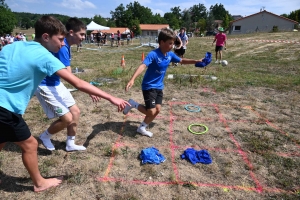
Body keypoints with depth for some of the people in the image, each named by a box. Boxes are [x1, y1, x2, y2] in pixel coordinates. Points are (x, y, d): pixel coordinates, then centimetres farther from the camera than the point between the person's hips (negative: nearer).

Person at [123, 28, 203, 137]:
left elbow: (181, 60, 17)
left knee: (157, 110, 8)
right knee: (151, 112, -11)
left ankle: (142, 128, 28)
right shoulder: (153, 54, -23)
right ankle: (133, 104, 13)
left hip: (159, 87, 8)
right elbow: (143, 66, -38)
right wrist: (132, 79, -52)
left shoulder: (170, 54, 0)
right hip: (149, 86, -7)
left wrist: (197, 61, 14)